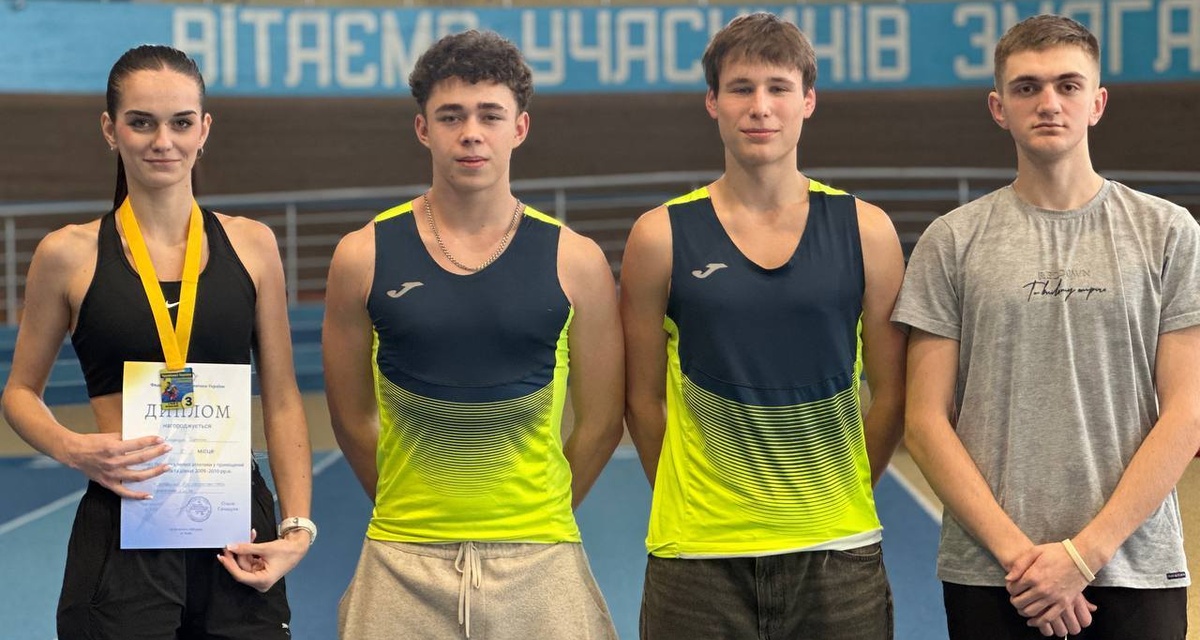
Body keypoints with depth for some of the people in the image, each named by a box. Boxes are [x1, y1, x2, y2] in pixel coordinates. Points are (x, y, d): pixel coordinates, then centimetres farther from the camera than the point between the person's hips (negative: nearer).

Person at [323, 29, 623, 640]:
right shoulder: (365, 256, 0)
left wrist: (535, 516, 9)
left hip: (538, 563, 0)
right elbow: (353, 418, 7)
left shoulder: (575, 262, 0)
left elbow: (601, 423, 6)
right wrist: (413, 511, 10)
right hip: (403, 565, 0)